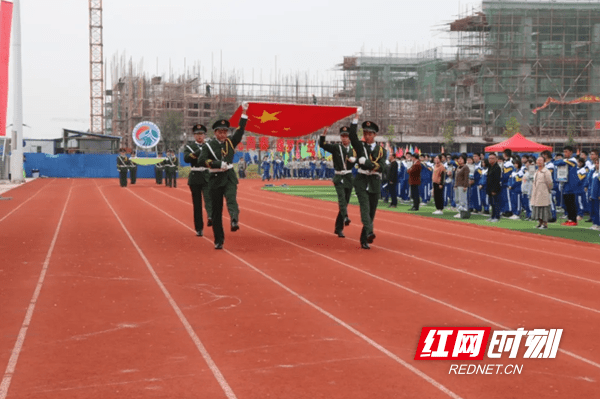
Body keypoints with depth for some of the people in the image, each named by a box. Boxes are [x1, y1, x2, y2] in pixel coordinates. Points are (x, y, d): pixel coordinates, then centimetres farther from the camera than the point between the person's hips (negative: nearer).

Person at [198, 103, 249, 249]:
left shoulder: (231, 142, 7)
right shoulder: (209, 145, -3)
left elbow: (240, 130, 1)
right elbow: (202, 160, -17)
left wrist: (244, 113, -7)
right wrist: (219, 164, -25)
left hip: (229, 178, 1)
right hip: (215, 179, -1)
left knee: (231, 198, -29)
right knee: (216, 211, 3)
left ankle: (234, 221, -55)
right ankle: (219, 241, 11)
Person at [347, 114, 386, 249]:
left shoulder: (381, 150, 8)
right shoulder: (360, 146, 6)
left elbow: (381, 166, -7)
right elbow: (352, 136, -13)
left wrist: (367, 162, -18)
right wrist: (355, 119, -17)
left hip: (375, 183, 2)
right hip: (362, 182, -2)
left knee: (372, 211, 7)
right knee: (365, 207, -20)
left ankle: (364, 240, 19)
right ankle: (369, 232, -35)